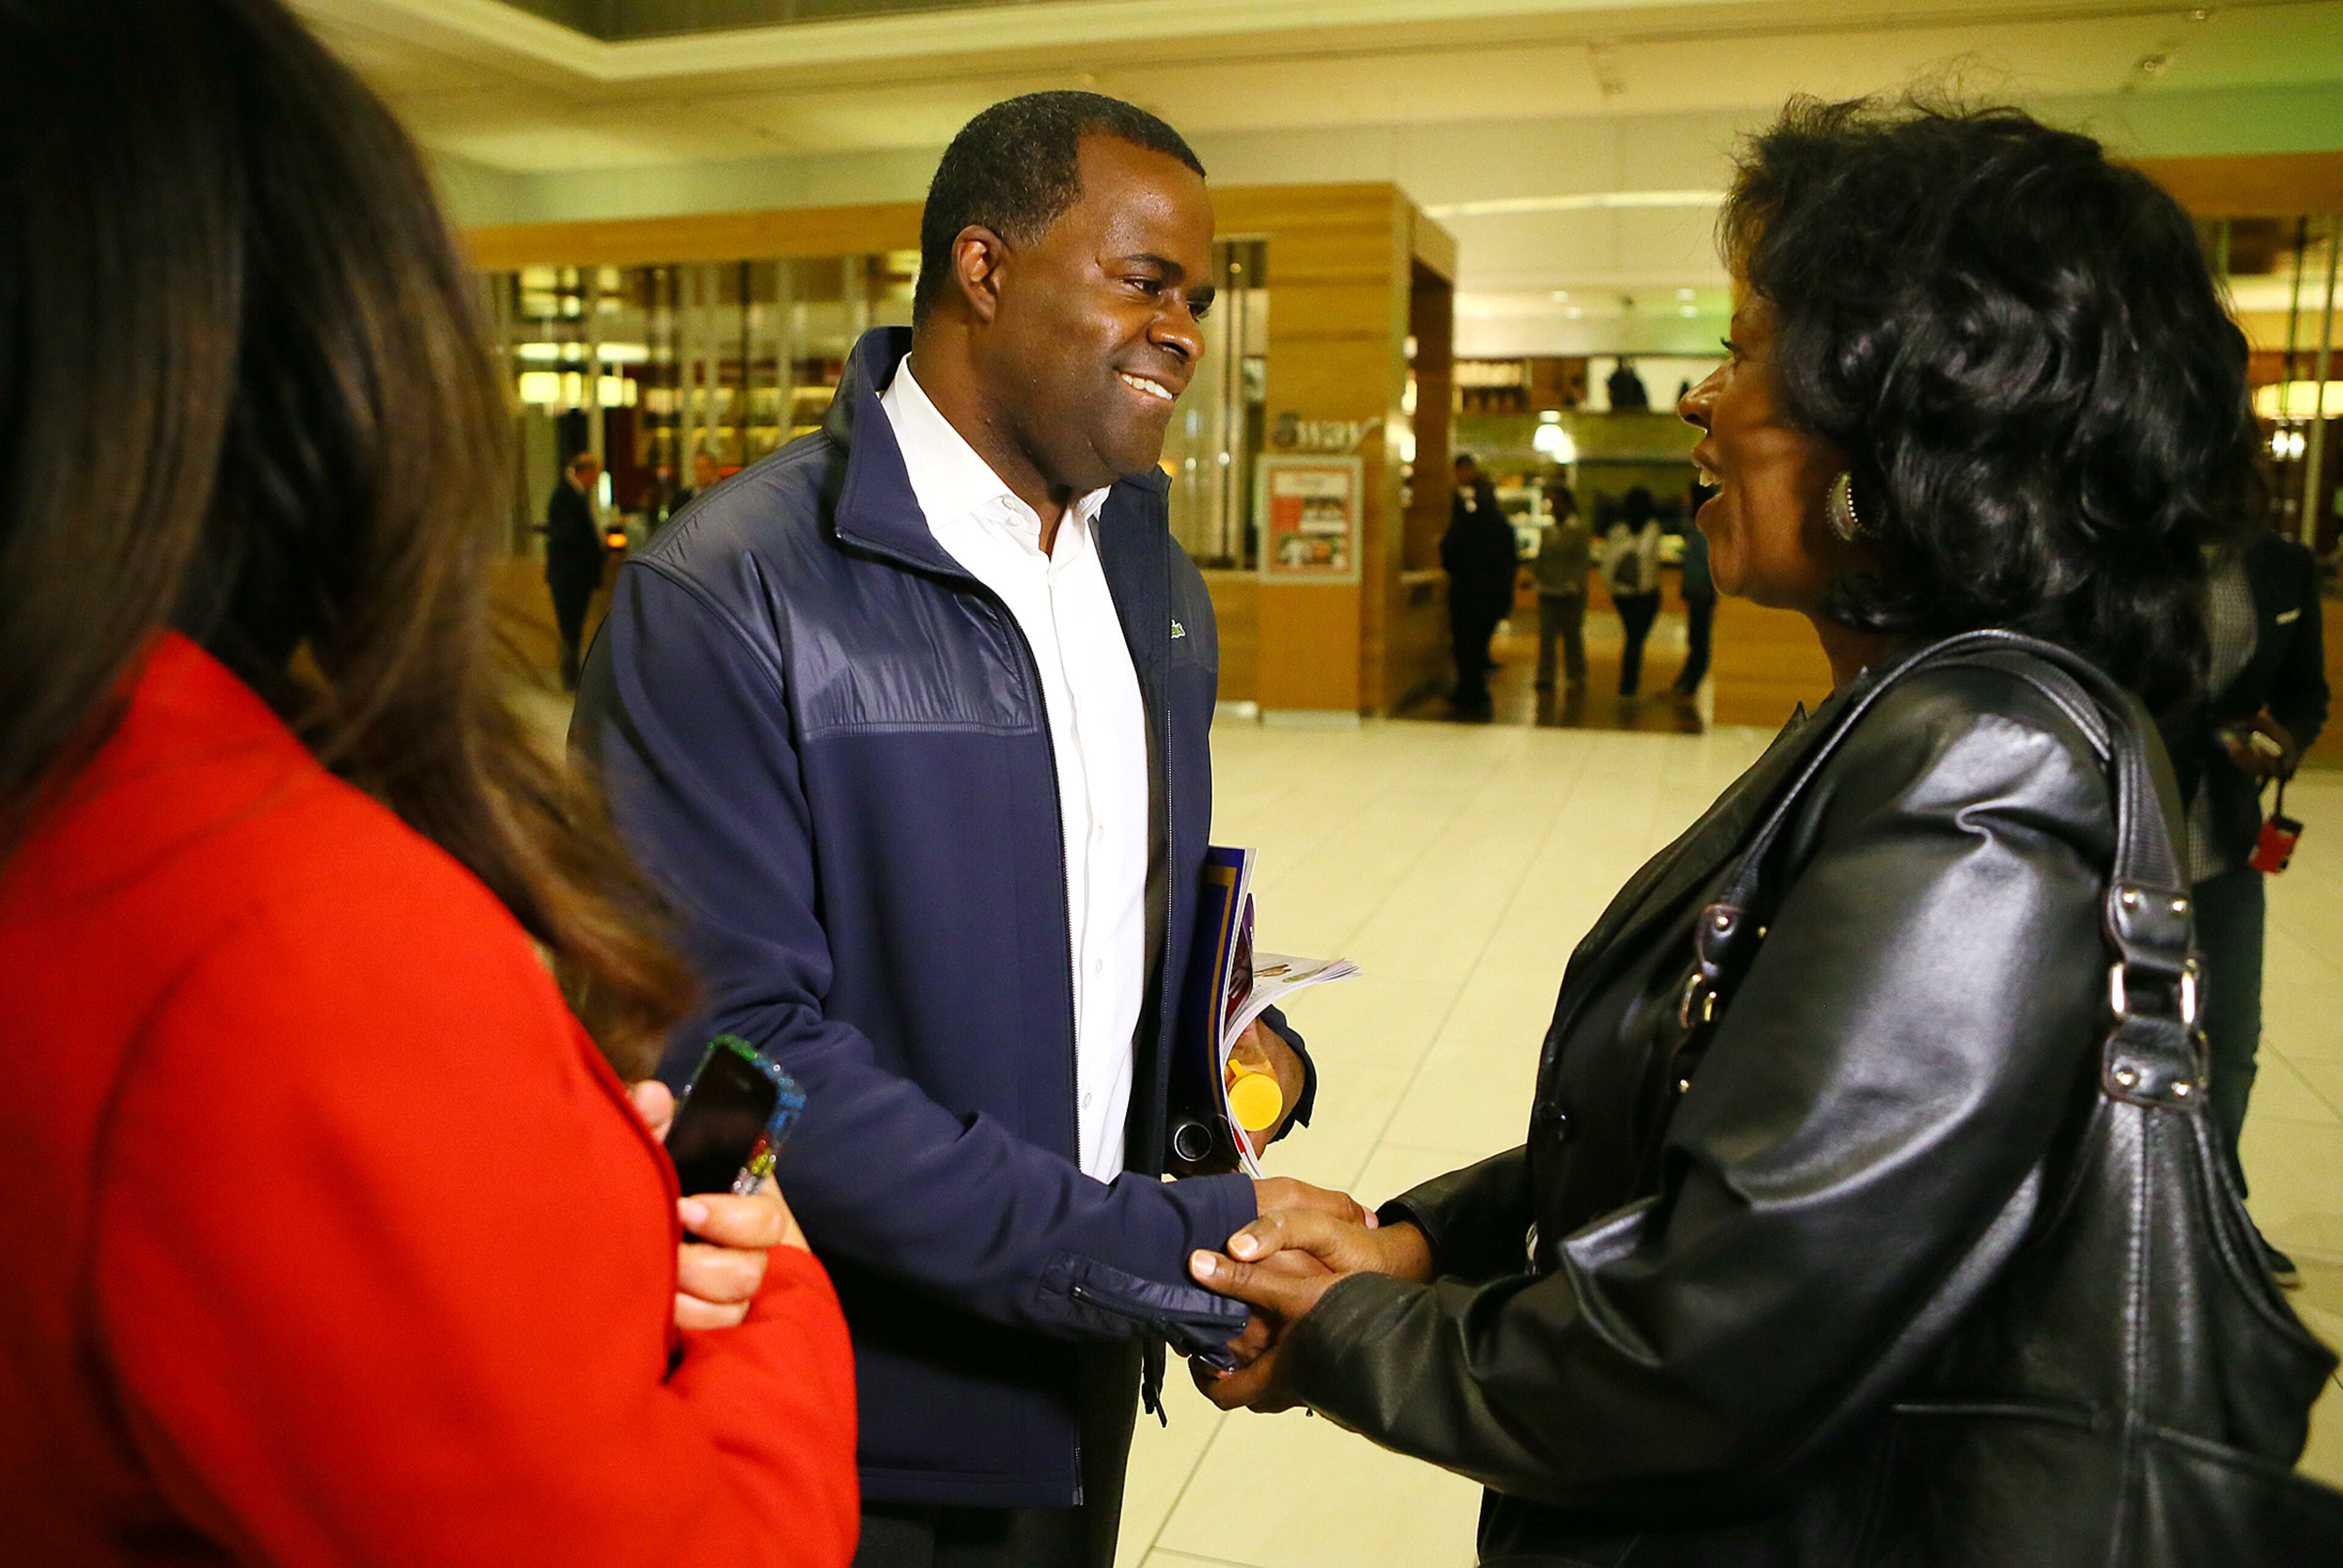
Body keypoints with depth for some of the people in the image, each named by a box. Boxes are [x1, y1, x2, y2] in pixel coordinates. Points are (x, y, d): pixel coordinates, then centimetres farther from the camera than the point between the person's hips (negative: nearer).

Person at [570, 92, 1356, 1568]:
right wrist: (1165, 1247, -25)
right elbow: (734, 1046, -24)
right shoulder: (721, 597, -19)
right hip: (858, 1418, -6)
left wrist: (1249, 1040, -6)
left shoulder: (1164, 594, 5)